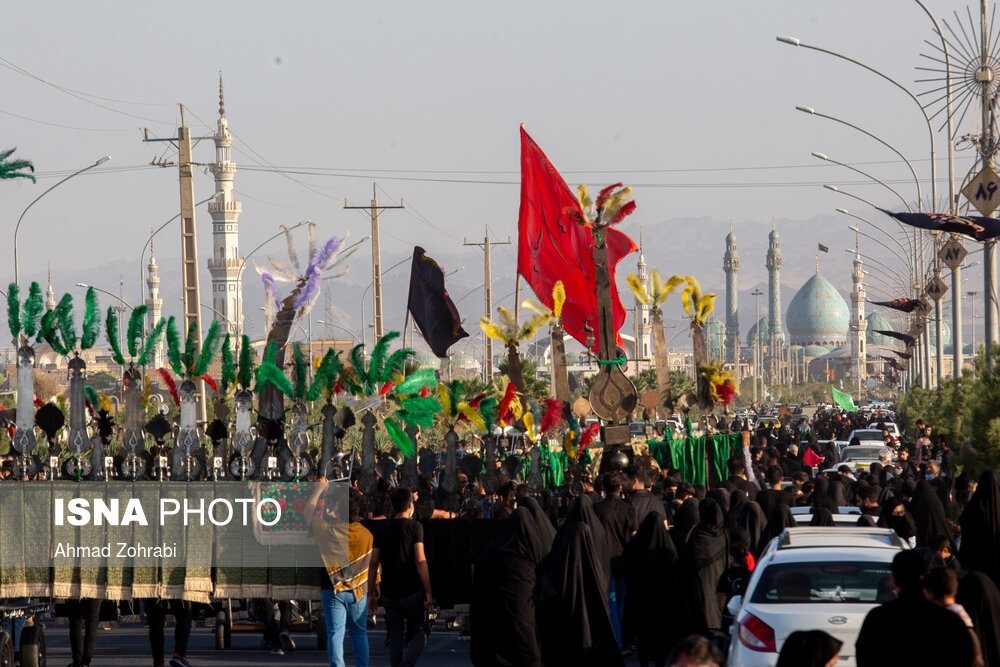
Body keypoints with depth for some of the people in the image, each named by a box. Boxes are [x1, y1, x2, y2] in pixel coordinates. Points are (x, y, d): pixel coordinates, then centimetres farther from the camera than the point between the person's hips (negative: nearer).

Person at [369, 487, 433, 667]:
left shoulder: (382, 529, 6)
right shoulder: (414, 527, -6)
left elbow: (373, 563, 5)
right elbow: (420, 560, -13)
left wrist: (371, 593, 12)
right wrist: (428, 592, -11)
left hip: (389, 591, 4)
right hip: (411, 590, -4)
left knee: (395, 637, 12)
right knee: (419, 632, 5)